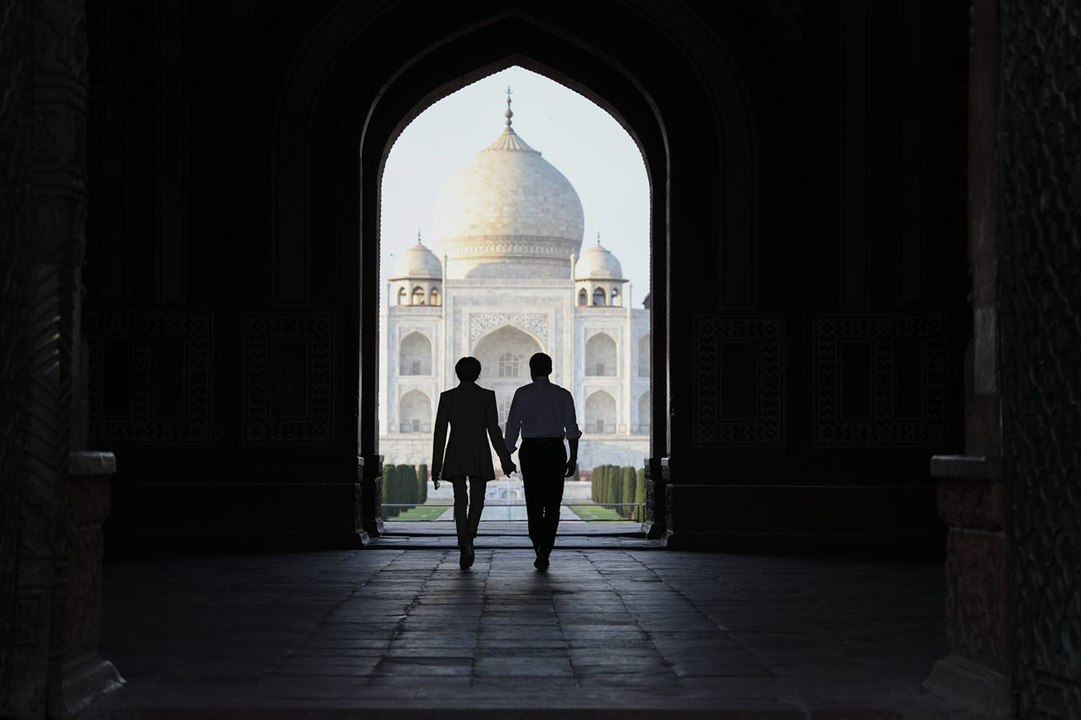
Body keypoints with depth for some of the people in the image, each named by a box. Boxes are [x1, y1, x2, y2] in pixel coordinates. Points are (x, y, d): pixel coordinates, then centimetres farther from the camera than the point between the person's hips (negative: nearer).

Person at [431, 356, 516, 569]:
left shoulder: (447, 397, 1)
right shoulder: (487, 396, -3)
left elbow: (440, 433, 0)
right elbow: (493, 431, -5)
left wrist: (436, 468, 4)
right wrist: (505, 461, 2)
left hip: (455, 456, 1)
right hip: (479, 456, -1)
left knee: (460, 500, 9)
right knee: (477, 499, 9)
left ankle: (464, 549, 2)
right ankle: (469, 538, -15)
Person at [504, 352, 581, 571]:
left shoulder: (522, 393, 1)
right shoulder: (562, 395, 4)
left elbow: (512, 426, -1)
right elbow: (571, 428, -3)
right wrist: (573, 458, -2)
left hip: (530, 450, 0)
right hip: (555, 450, 0)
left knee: (534, 504, 11)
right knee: (552, 505, 3)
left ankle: (540, 550, 6)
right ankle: (544, 553, -9)